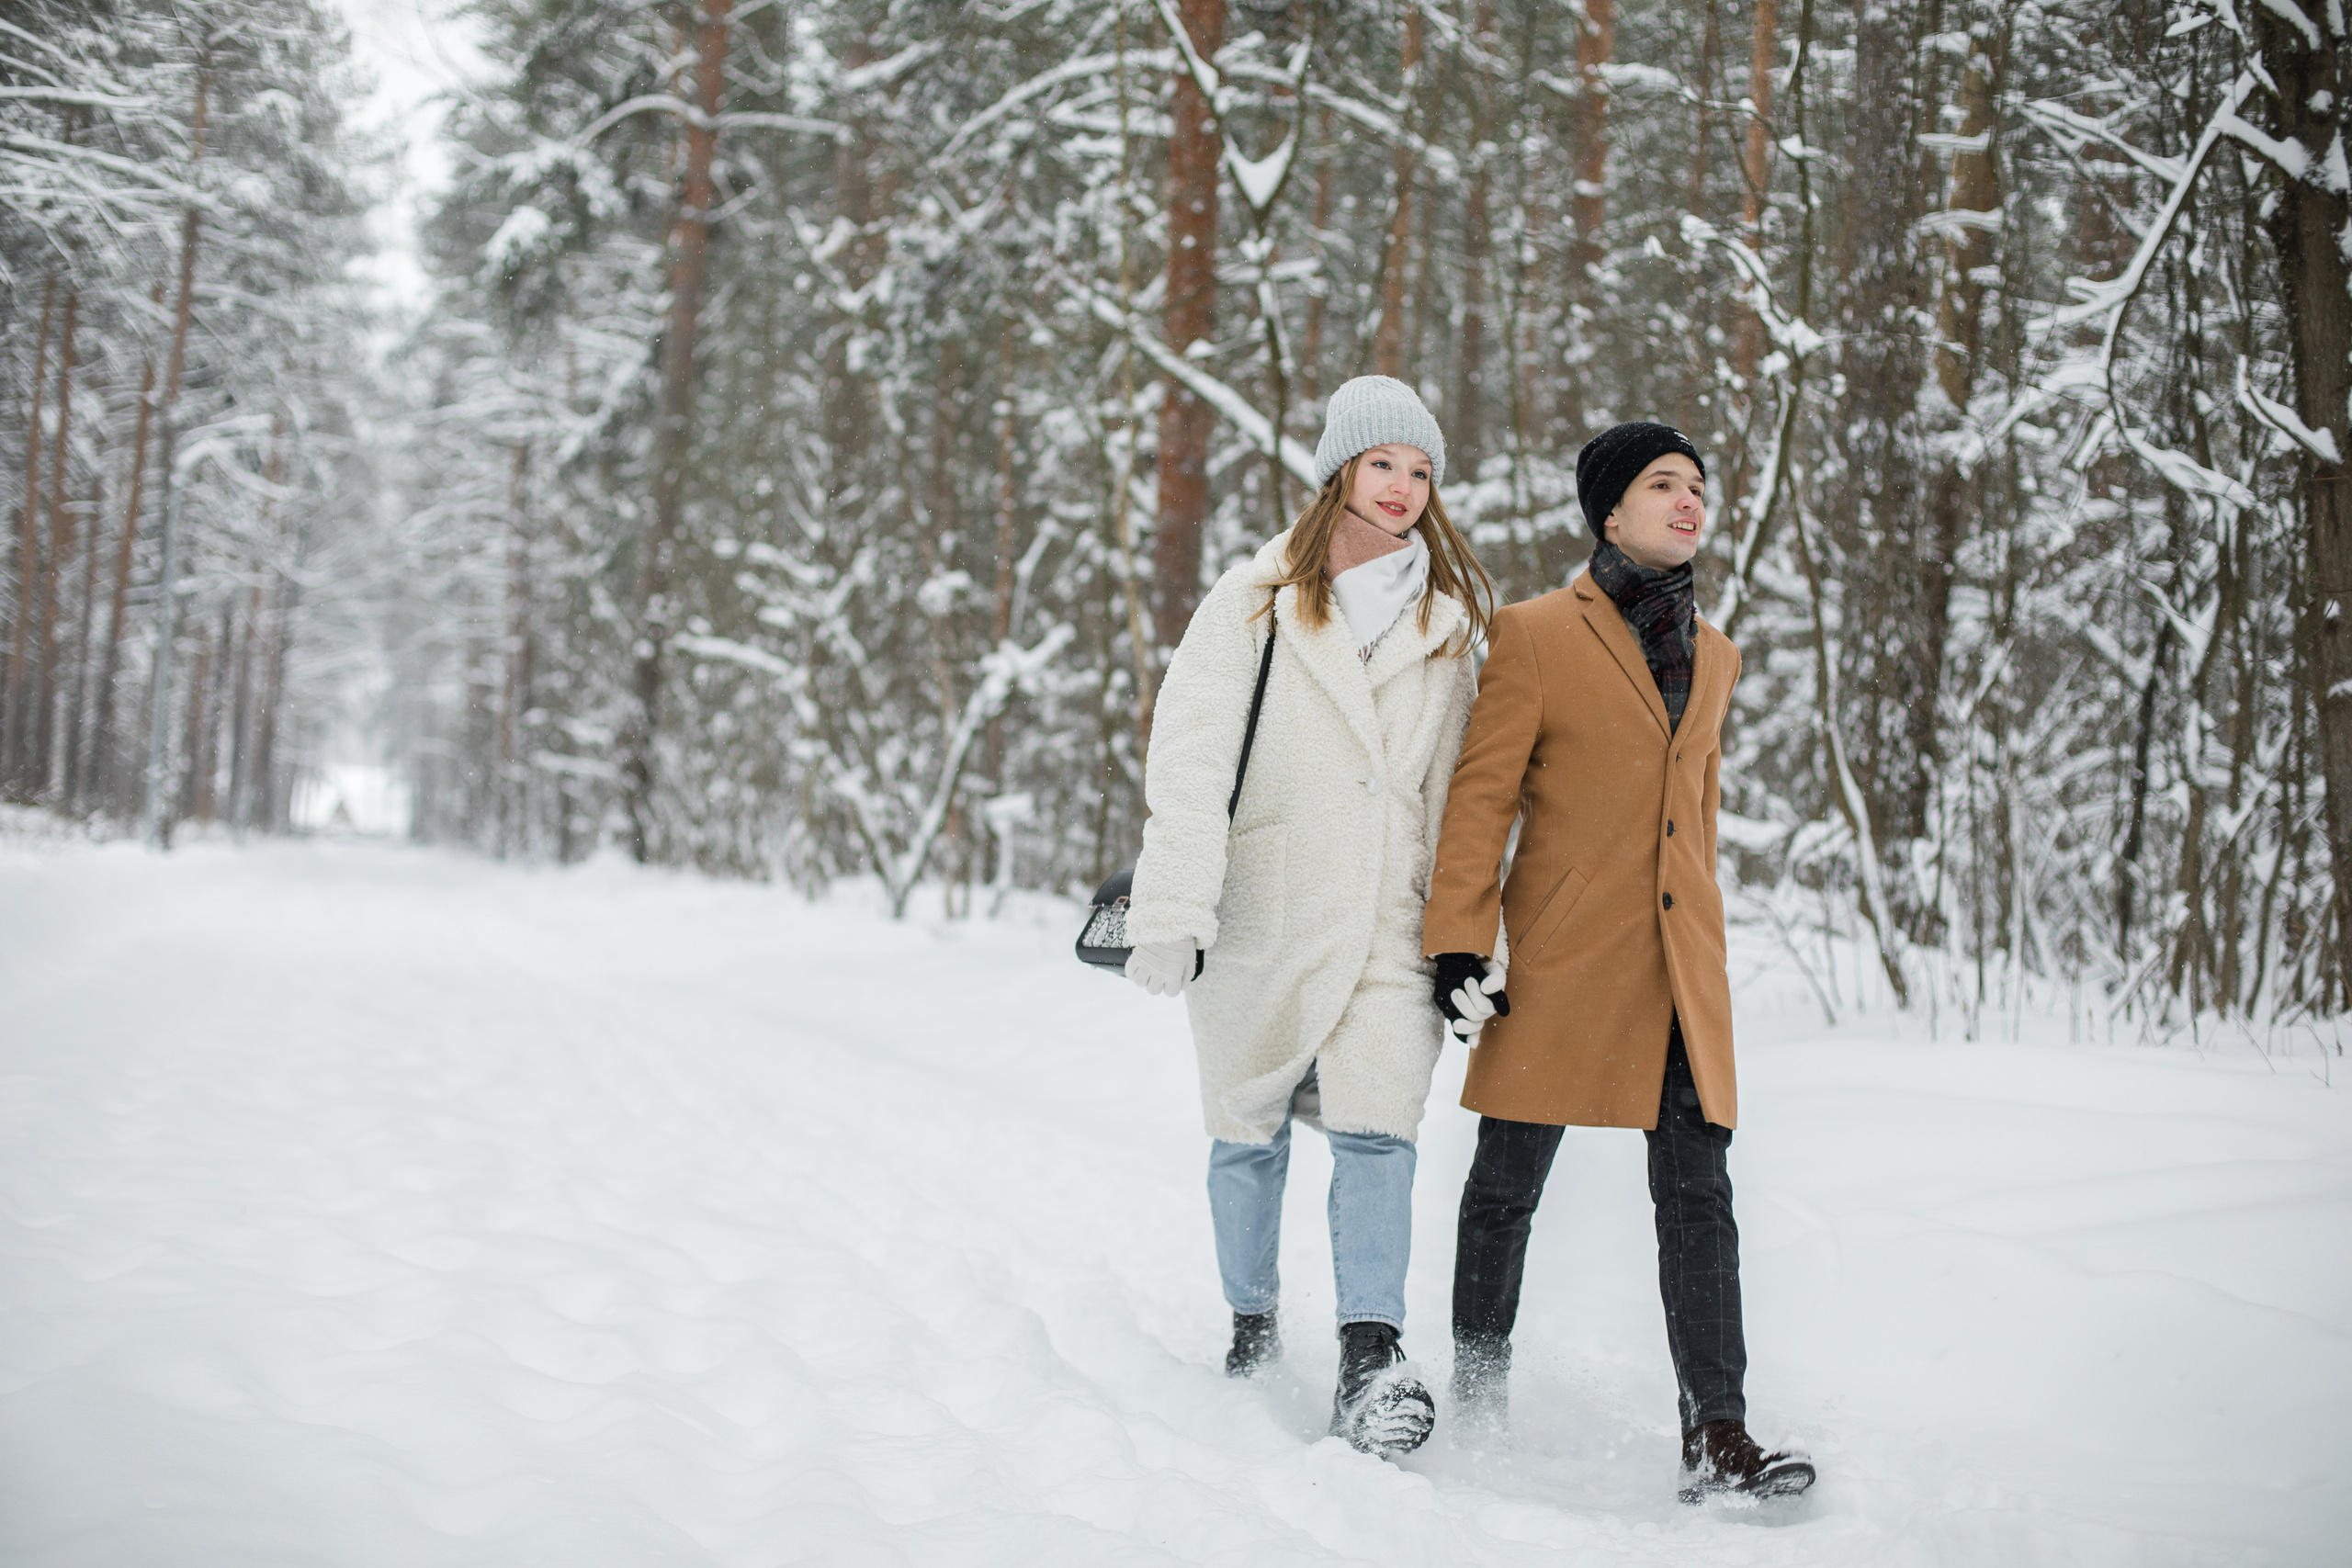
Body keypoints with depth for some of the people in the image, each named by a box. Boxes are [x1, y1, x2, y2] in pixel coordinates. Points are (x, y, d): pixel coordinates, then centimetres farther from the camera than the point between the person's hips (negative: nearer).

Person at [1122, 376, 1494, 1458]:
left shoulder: (1446, 620, 9)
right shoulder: (1256, 600, 0)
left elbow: (1458, 788, 12)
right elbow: (1189, 761, -7)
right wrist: (1173, 912, -15)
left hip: (1386, 925, 1)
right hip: (1260, 918, -1)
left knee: (1377, 1132, -13)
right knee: (1249, 1135, 11)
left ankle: (1371, 1366, -15)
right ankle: (1252, 1328, 30)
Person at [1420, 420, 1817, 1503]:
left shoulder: (1715, 655, 14)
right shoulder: (1534, 634, -4)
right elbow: (1479, 799, -6)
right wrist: (1460, 947, -12)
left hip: (1678, 967, 4)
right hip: (1560, 965, -4)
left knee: (1698, 1192, -3)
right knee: (1507, 1187, 7)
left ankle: (1716, 1440, -3)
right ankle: (1475, 1402, 25)